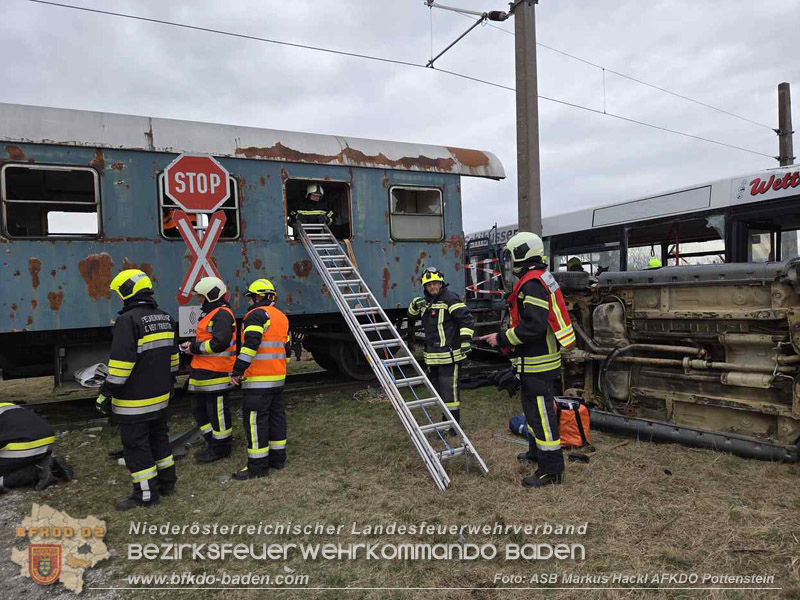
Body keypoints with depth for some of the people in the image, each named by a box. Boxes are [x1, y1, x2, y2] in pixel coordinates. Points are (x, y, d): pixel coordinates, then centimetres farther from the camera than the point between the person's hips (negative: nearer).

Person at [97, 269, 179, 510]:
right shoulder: (164, 317, 9)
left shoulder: (128, 320, -18)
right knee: (158, 438, 19)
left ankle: (146, 494, 10)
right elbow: (173, 356, 16)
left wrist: (105, 394, -14)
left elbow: (121, 363, -22)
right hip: (160, 396, 8)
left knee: (136, 445, 2)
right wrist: (169, 382, 26)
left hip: (135, 401, -8)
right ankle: (167, 482, 28)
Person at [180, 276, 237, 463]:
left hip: (216, 372, -11)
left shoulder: (222, 314, -15)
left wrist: (195, 348, -14)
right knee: (199, 409, 17)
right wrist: (192, 345, 9)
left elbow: (219, 343, -25)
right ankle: (213, 443, 28)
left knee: (217, 410, -1)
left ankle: (221, 448, 11)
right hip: (204, 371, 11)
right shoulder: (210, 313, 20)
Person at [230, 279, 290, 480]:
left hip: (259, 379, -9)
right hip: (278, 378, 9)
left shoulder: (257, 314, -10)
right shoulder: (282, 317, 18)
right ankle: (278, 458, 24)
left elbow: (250, 344, -21)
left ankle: (258, 466, -2)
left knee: (255, 419, -5)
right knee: (276, 415, 15)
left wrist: (237, 370, -19)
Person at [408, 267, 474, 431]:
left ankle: (454, 424, 2)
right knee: (438, 389, 16)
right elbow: (411, 313, 25)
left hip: (448, 354, -9)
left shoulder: (450, 298, -11)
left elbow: (466, 319, -16)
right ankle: (445, 420, 29)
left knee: (449, 389, -7)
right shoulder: (427, 301, 15)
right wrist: (415, 304, 3)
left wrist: (466, 340, -23)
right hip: (431, 355, 9)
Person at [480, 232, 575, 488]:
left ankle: (551, 469, 5)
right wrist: (507, 339, 16)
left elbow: (534, 326, -28)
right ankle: (537, 450, 41)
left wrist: (502, 338, -18)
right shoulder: (541, 278, 15)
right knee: (533, 406, 24)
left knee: (541, 410, -4)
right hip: (536, 359, 11)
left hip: (537, 362, -11)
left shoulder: (533, 284, -20)